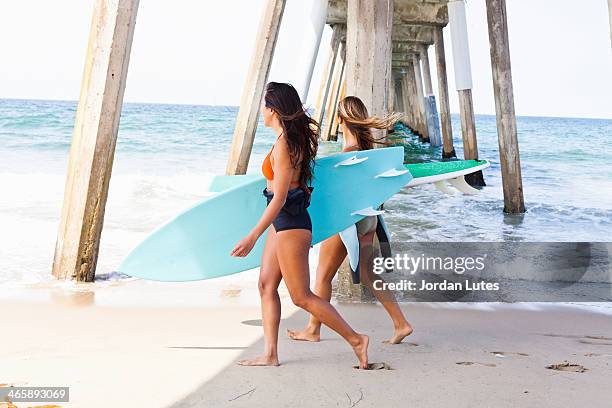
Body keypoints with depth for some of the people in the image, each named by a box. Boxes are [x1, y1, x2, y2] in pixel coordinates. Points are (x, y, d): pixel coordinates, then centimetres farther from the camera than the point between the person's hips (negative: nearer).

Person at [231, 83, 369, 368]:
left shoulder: (283, 146, -20)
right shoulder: (298, 138, 7)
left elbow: (279, 199, -23)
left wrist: (252, 237, -22)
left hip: (290, 224, -10)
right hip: (283, 223, 10)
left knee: (301, 297, -2)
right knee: (266, 286, 10)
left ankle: (355, 340, 6)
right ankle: (270, 354, 14)